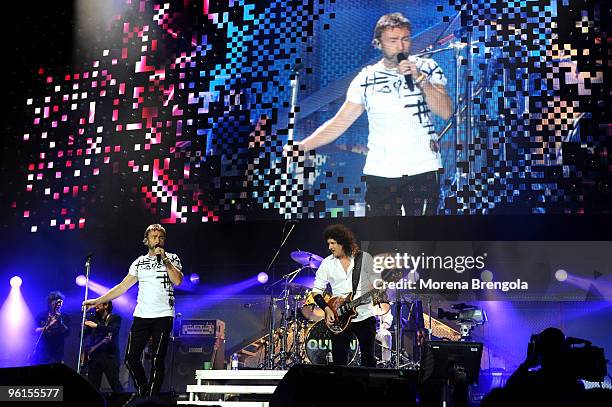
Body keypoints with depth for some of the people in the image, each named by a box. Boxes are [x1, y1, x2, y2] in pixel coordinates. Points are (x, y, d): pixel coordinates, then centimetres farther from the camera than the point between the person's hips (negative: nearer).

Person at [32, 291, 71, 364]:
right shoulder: (42, 316, 8)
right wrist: (49, 325, -19)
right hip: (41, 352, 1)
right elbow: (36, 331, -3)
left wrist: (60, 322, -21)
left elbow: (67, 332, -6)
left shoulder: (64, 317, 6)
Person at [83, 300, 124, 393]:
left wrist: (96, 326, -21)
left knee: (115, 384, -10)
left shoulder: (115, 318, 4)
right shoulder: (93, 319, 16)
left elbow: (113, 330, -16)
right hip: (94, 356, 4)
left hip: (109, 356, -4)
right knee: (92, 386, -2)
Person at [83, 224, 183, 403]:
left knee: (157, 360, -7)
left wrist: (164, 259, -13)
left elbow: (177, 280, -11)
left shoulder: (172, 259, 7)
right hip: (141, 315, 4)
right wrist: (97, 301, 13)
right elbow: (122, 287, 16)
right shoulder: (139, 262, 15)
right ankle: (142, 389, 20)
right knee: (131, 358, -1)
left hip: (163, 316, -4)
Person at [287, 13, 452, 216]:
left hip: (423, 170, 0)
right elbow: (340, 123, 3)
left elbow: (446, 112, -5)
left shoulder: (427, 68, 4)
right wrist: (302, 146, -8)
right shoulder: (366, 78, 5)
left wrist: (419, 78, -15)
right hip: (380, 174, 1)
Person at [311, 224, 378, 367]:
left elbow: (375, 281, 4)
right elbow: (316, 291, 4)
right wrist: (327, 309, -10)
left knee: (369, 359, 7)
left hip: (365, 316, -1)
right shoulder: (327, 263, 2)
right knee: (339, 362, 2)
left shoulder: (365, 258, 0)